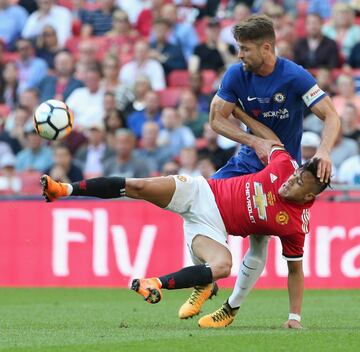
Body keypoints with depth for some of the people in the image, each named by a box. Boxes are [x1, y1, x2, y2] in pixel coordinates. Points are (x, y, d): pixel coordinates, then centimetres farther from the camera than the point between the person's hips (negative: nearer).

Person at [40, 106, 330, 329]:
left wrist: (295, 318, -11)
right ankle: (66, 189, -5)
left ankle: (158, 284, -25)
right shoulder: (285, 166, -8)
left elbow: (296, 271, -4)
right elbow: (273, 140, 11)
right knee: (139, 187, -14)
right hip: (202, 193, 3)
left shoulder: (295, 226, -13)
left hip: (213, 227, -3)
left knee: (222, 266, -36)